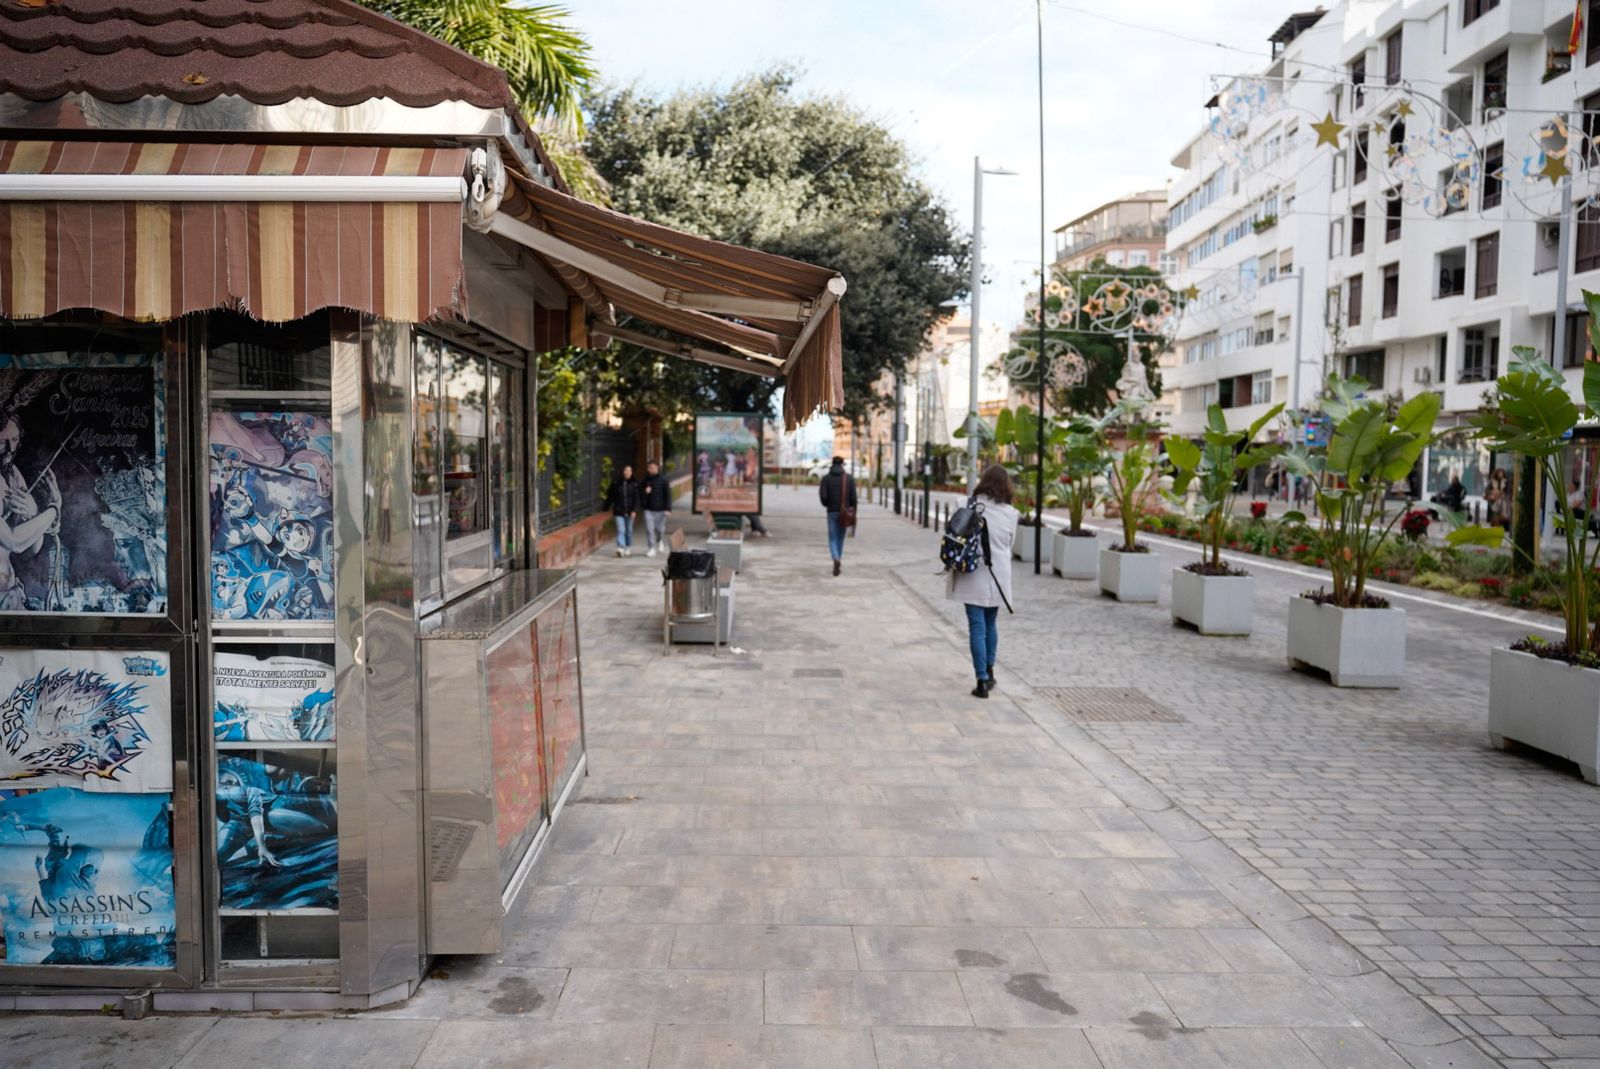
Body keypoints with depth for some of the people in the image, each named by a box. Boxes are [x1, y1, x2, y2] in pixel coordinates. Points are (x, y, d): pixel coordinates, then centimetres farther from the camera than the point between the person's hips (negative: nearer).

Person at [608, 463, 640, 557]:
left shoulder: (634, 484, -1)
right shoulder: (616, 483, 0)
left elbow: (636, 498, -6)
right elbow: (610, 497, 7)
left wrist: (634, 510, -16)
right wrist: (610, 510, 8)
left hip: (630, 511, 1)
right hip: (619, 511, -1)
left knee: (629, 531, 11)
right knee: (621, 530, -10)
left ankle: (628, 548, 24)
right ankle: (620, 548, -18)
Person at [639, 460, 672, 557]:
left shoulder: (663, 480, -6)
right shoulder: (646, 480, 6)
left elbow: (668, 494, -6)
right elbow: (640, 492, 15)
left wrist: (668, 508, -12)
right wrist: (644, 491, -10)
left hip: (660, 509, -3)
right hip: (648, 509, 3)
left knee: (660, 529, 7)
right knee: (649, 529, -4)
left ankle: (661, 541, 39)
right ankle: (652, 548, 4)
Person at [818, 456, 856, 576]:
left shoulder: (826, 478, -3)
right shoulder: (849, 478, -1)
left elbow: (823, 495, -12)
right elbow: (853, 497, -6)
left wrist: (826, 504, 9)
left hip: (832, 512, -1)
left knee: (832, 539, 2)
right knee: (840, 537, 17)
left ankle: (836, 560, -23)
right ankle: (838, 561, 23)